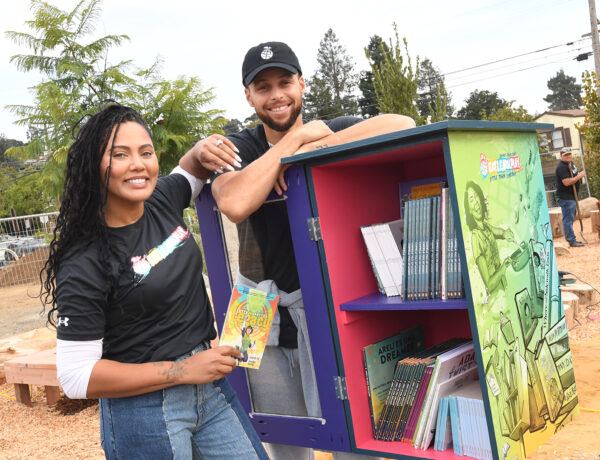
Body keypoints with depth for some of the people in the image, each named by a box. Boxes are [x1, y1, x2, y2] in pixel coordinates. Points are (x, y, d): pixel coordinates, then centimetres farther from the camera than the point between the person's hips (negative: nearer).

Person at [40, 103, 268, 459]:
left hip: (211, 387, 6)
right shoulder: (85, 264, -19)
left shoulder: (162, 199, -2)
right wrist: (182, 371, -19)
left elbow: (190, 172, 23)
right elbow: (76, 376, -18)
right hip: (144, 411, -6)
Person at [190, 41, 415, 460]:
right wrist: (298, 136, -19)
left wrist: (314, 148, -24)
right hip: (265, 312, 2)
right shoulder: (239, 148, -1)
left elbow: (404, 125, -20)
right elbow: (235, 204, -24)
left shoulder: (331, 131, -1)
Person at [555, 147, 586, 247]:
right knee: (568, 219, -7)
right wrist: (579, 176, -21)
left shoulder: (571, 163, 13)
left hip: (572, 196, 11)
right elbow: (567, 182, -28)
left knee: (571, 218, 17)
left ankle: (572, 240, 26)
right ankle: (572, 241, -4)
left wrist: (580, 174, 11)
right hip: (566, 197, -11)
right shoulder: (562, 167, -19)